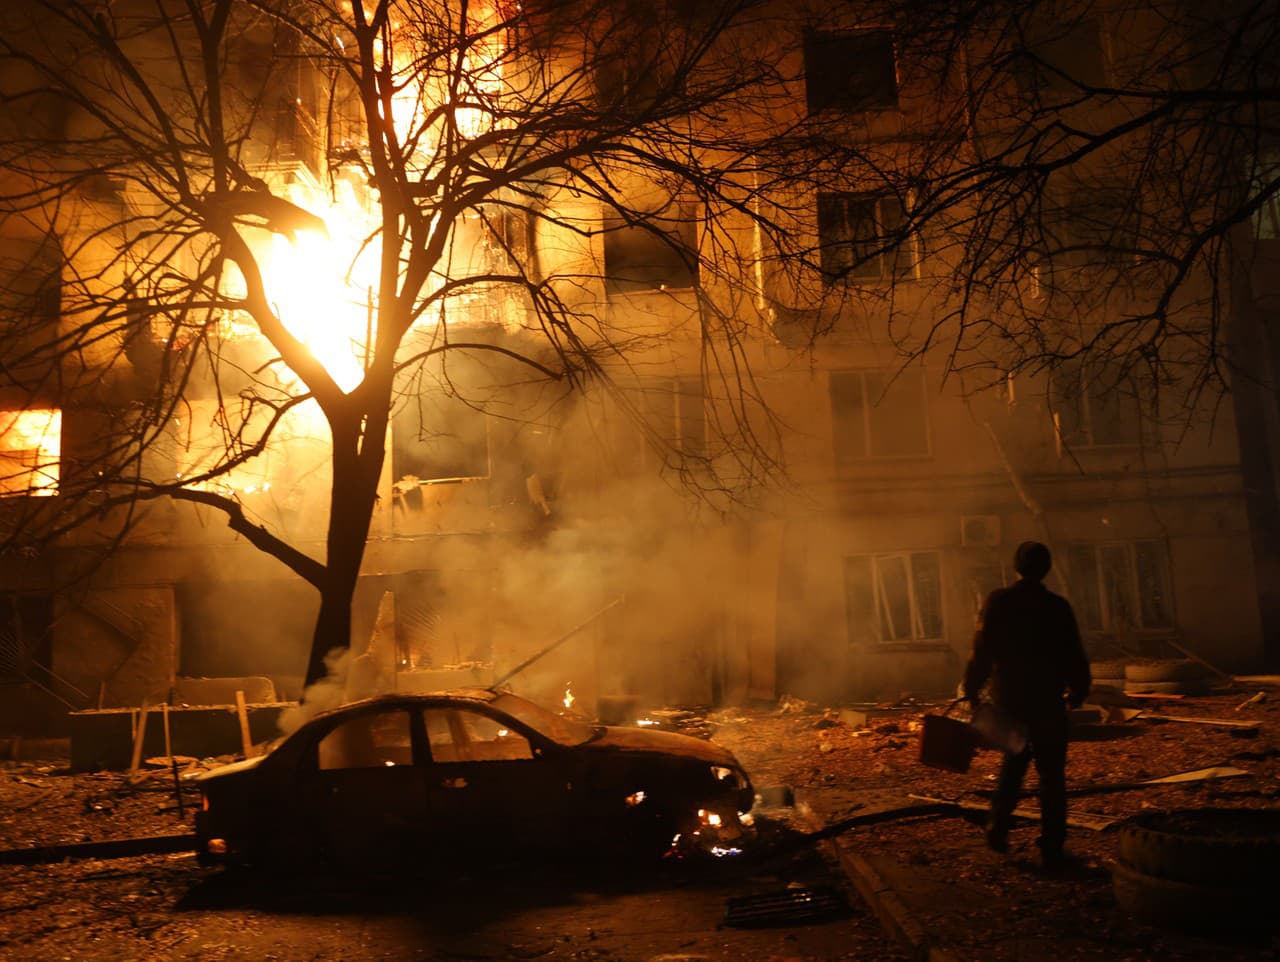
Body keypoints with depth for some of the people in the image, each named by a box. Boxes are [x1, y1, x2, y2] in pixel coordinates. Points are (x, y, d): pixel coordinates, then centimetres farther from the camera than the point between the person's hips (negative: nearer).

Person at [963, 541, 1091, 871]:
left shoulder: (997, 601, -5)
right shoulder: (1058, 607, -6)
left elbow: (981, 651, -6)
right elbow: (1074, 658, -1)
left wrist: (972, 690, 5)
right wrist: (1077, 693, 15)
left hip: (1007, 699, 2)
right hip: (1047, 703, -2)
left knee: (1013, 761, 22)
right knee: (1051, 774, 6)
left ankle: (998, 826, 16)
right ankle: (1051, 849, 7)